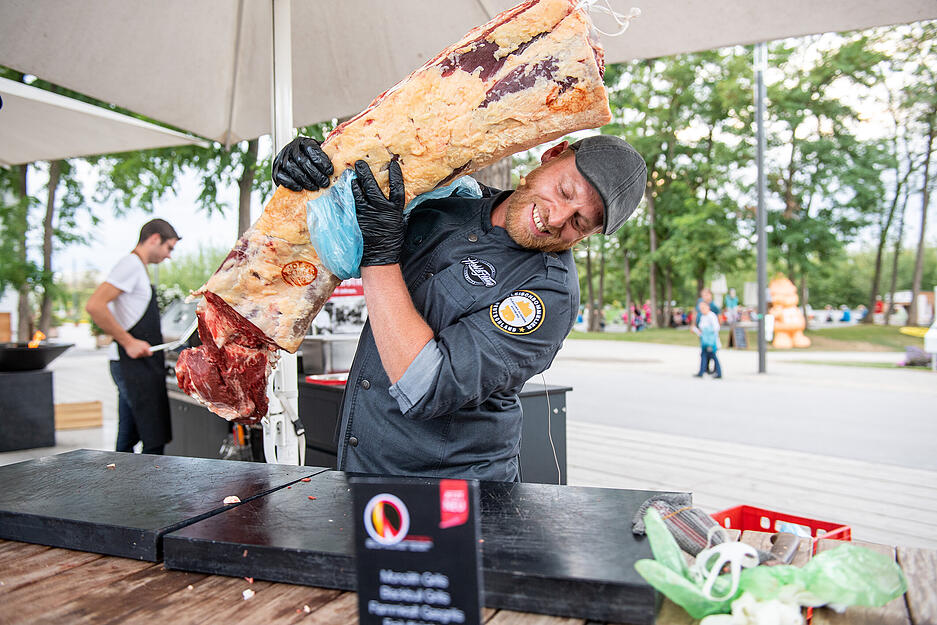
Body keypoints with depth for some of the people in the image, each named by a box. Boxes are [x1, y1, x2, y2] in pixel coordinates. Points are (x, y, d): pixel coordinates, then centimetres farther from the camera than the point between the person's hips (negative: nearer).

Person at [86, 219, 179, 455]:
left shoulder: (136, 267, 19)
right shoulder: (131, 263, -11)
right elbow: (94, 306, -22)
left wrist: (153, 337, 24)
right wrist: (129, 342, -19)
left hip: (133, 365, 10)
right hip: (136, 365, -10)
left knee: (127, 440, 14)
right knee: (155, 440, -8)